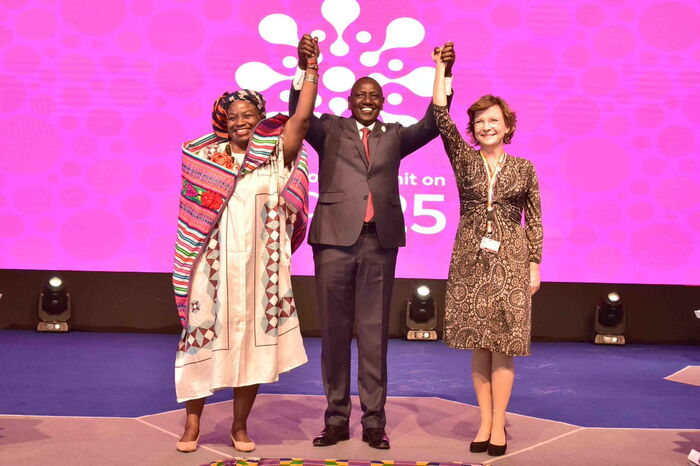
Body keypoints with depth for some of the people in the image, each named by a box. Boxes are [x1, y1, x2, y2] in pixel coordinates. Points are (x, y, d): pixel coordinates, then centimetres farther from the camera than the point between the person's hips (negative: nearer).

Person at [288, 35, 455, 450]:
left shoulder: (394, 136, 15)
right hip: (335, 237, -1)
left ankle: (374, 419, 10)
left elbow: (432, 124, 2)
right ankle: (336, 418, 12)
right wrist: (305, 68, -23)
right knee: (335, 329, 4)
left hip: (380, 240, 1)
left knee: (374, 331, 4)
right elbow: (299, 114, -7)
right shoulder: (329, 130, 10)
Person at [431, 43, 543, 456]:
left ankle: (499, 423, 6)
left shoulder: (523, 168, 4)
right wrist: (441, 67, -6)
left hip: (510, 261, -1)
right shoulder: (464, 160, 4)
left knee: (503, 346, -1)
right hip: (471, 260, 1)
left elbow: (534, 220, 6)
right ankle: (485, 421, 12)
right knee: (478, 345, 4)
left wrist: (535, 264, 0)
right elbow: (441, 116, -6)